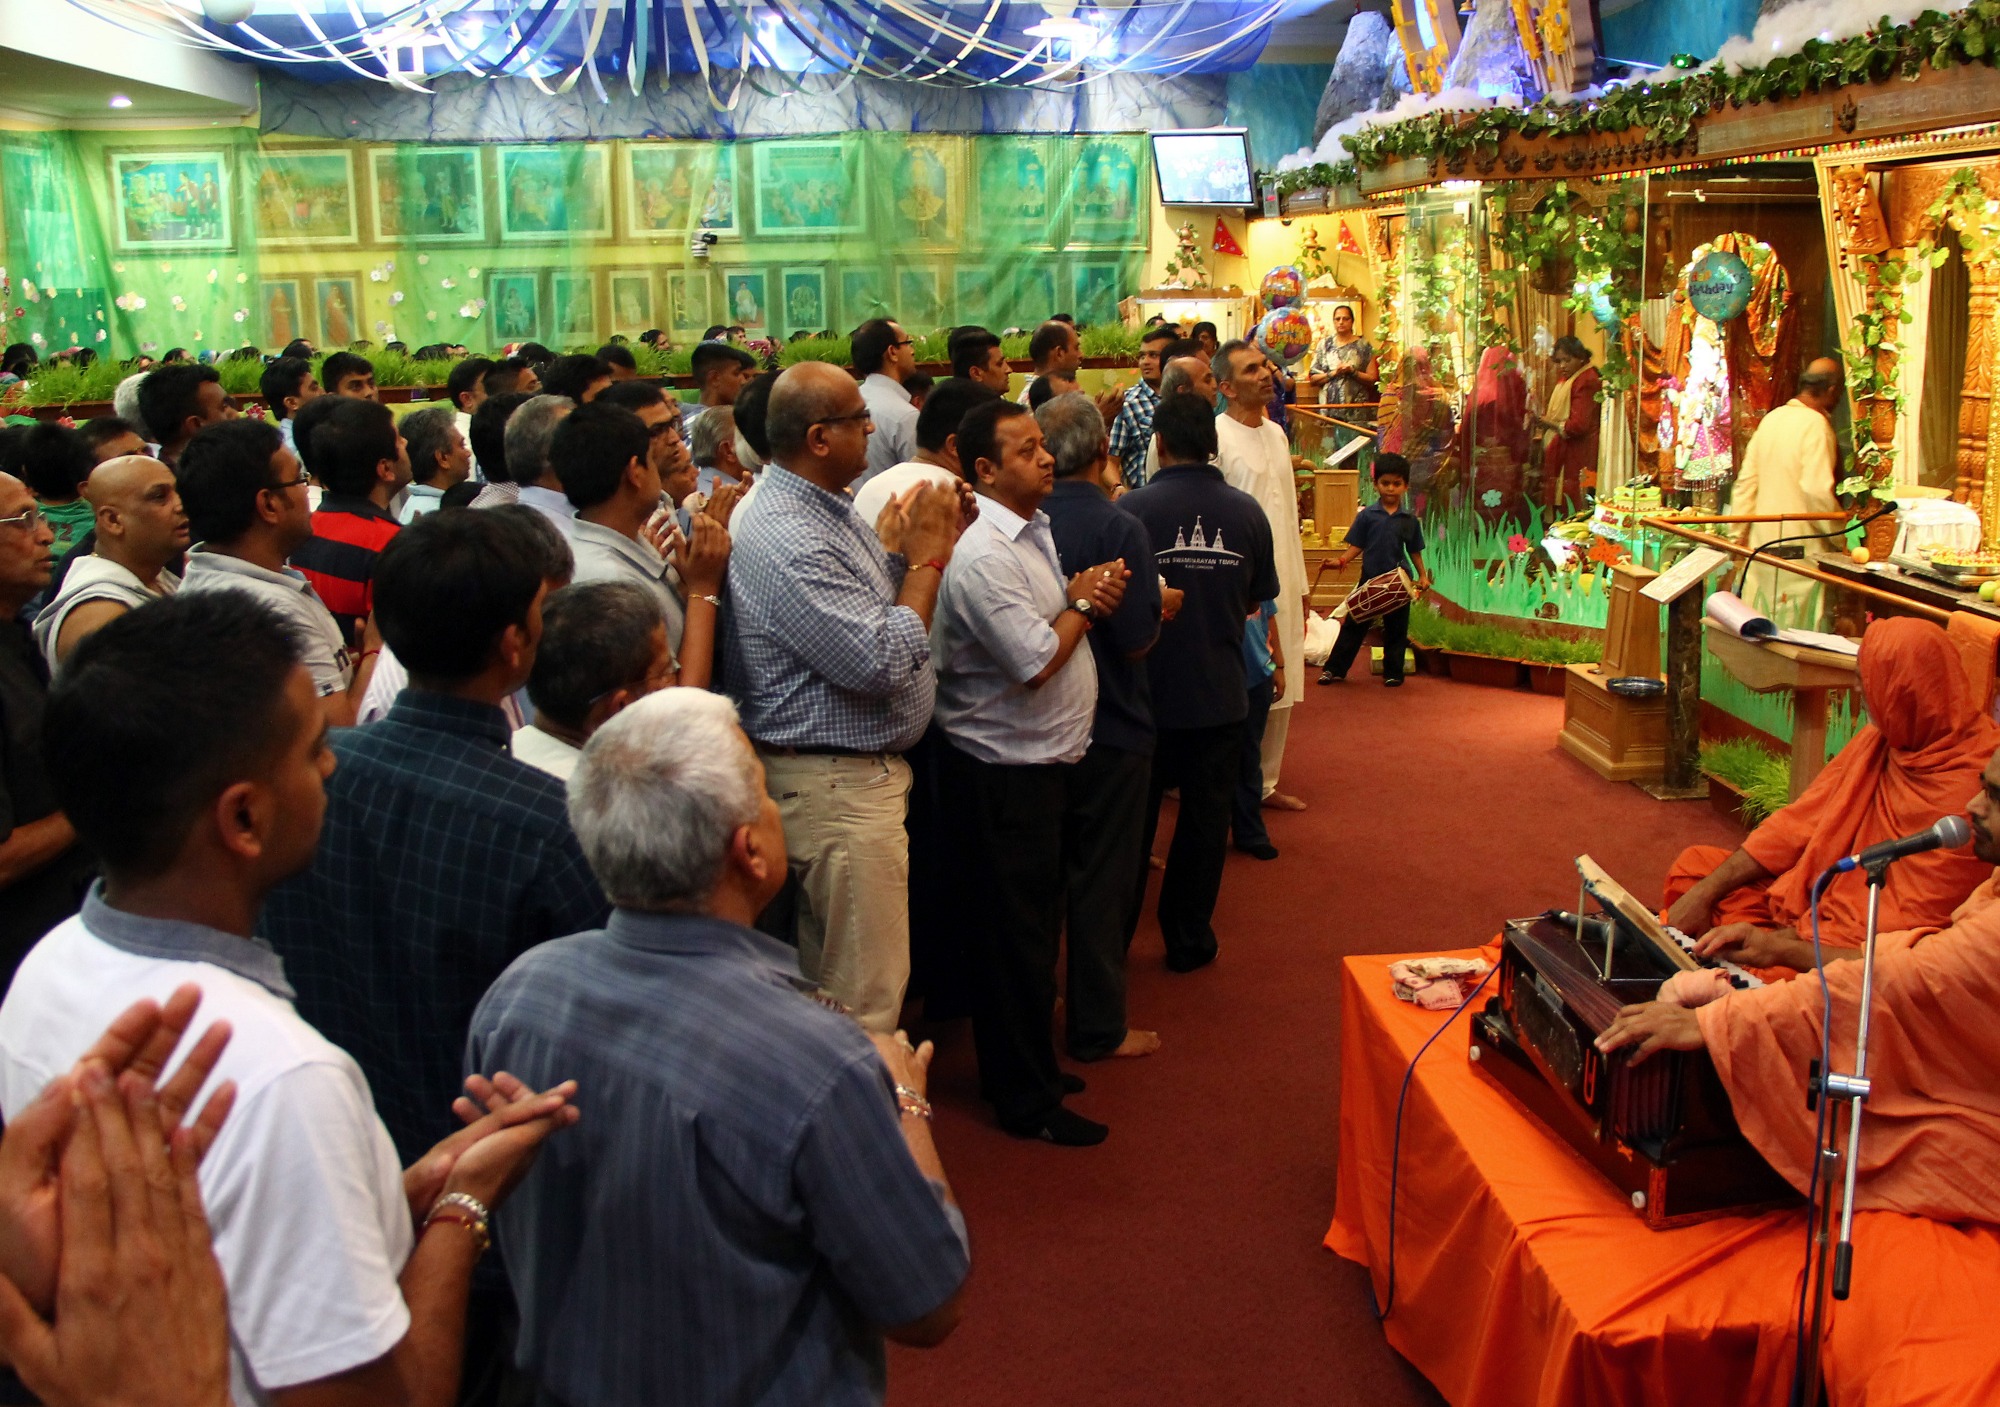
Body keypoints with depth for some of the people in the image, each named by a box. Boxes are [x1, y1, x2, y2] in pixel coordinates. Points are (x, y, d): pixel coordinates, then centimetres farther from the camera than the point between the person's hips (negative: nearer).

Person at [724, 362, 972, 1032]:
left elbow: (873, 602, 16)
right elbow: (883, 665, -26)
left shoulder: (829, 509, 9)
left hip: (856, 771, 11)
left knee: (832, 986, 22)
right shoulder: (787, 542, -24)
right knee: (866, 998, 0)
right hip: (837, 787, -11)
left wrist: (913, 541, 2)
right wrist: (929, 554, -16)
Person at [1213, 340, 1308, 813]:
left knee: (1278, 689, 13)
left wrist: (1300, 583, 17)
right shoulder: (1214, 437, -12)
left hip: (1281, 583, 8)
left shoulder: (1276, 434, 12)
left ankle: (1264, 783, 25)